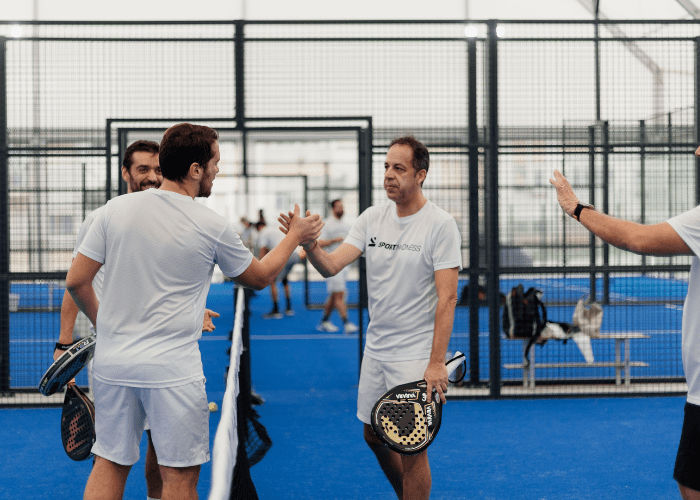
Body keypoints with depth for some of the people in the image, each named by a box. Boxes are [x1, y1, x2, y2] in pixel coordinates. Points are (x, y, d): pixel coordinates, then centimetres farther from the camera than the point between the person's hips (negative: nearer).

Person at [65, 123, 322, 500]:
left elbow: (76, 281, 3)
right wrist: (295, 236, 24)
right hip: (172, 370, -4)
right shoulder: (212, 227, -8)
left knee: (109, 465, 14)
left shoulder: (116, 209, -1)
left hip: (112, 361, 4)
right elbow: (259, 277, 9)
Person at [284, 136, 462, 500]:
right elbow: (331, 265, -6)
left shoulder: (440, 224, -13)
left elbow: (447, 298, -16)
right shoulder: (372, 218, 3)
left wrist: (437, 363, -21)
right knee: (374, 435, 17)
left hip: (417, 355, -6)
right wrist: (309, 244, -27)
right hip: (376, 348, 6)